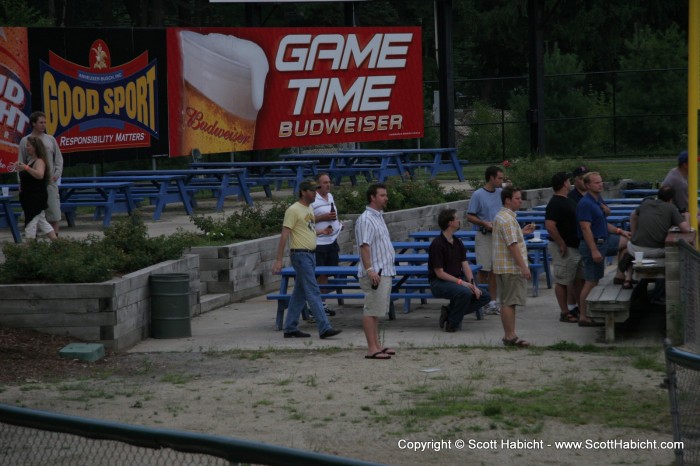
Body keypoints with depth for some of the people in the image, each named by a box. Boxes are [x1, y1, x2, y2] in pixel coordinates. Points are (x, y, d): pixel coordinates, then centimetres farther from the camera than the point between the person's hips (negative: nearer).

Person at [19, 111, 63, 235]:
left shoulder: (50, 139, 9)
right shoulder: (25, 141, 3)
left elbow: (58, 159, 12)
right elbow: (21, 164, 4)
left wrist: (57, 174, -3)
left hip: (50, 181, 2)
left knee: (53, 209, -1)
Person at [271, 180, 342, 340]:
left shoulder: (310, 209, 15)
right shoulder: (293, 210, -13)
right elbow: (284, 236, -15)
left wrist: (323, 231, 13)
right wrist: (278, 260, -18)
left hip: (311, 254, 9)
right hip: (300, 255, -9)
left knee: (300, 294, 12)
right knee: (313, 292, -11)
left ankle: (290, 329, 17)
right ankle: (324, 328, -13)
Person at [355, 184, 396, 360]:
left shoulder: (378, 217, 17)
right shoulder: (366, 220, -15)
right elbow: (364, 246, -22)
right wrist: (369, 270, -29)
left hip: (384, 272, 10)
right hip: (374, 273, -10)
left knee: (377, 310, 14)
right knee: (371, 310, -8)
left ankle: (377, 345, 19)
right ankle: (372, 348, -9)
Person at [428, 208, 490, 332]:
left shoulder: (458, 243, 12)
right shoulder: (437, 244, -14)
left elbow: (465, 266, 5)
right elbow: (439, 273, -16)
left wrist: (473, 284, -11)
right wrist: (460, 282, -23)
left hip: (458, 280, 8)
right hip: (439, 283, -8)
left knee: (485, 297, -6)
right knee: (464, 292, -35)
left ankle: (450, 311, 1)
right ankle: (452, 324, -16)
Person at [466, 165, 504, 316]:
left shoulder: (500, 193, 9)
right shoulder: (478, 195, -9)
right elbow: (470, 216, -9)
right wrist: (485, 223, -22)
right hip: (484, 236, -6)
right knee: (484, 270, -4)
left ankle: (493, 301, 14)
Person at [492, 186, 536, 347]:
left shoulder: (501, 216, 15)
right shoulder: (507, 219, -18)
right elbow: (513, 245, -22)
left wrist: (522, 232, 20)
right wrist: (523, 266, -22)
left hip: (503, 267, 10)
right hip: (511, 267, -10)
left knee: (507, 302, 13)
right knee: (509, 302, -8)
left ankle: (509, 335, 17)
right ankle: (510, 336, -7)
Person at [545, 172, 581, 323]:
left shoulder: (569, 201, 13)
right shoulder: (555, 203, -18)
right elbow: (550, 225, -27)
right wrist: (561, 244, -23)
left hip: (575, 246, 10)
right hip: (564, 248, -10)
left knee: (573, 280, 14)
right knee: (562, 281, -2)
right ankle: (564, 312, 3)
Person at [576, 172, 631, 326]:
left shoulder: (597, 201, 12)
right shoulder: (585, 204, -19)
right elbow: (586, 228, -24)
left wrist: (620, 231, 13)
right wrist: (594, 251, -27)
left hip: (604, 240, 9)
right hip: (593, 244, -9)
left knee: (626, 241, 15)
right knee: (591, 281, -6)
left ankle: (620, 275, 18)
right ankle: (583, 317, -1)